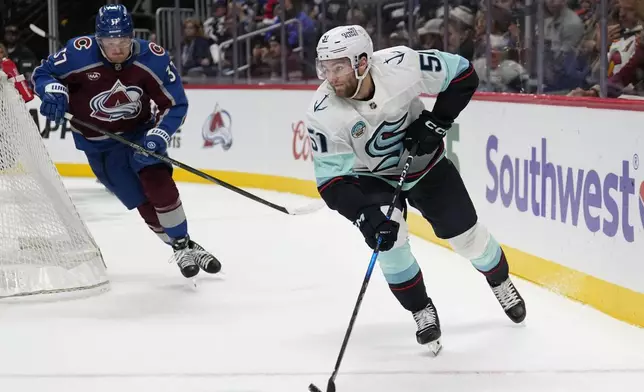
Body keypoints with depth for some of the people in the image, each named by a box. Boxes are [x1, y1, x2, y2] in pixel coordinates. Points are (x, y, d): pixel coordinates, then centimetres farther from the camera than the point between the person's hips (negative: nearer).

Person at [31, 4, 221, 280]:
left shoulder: (153, 58, -20)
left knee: (158, 182, -22)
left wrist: (158, 135, -26)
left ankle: (186, 243, -6)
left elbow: (176, 104, -11)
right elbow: (42, 73, -8)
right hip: (99, 143, 0)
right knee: (142, 201, -7)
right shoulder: (79, 53, -24)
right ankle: (181, 249, 9)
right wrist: (54, 91, -30)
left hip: (139, 131, 1)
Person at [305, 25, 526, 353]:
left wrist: (437, 123, -21)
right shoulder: (324, 114, -30)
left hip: (426, 164, 1)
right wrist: (365, 216, -42)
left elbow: (463, 74, -16)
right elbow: (332, 180, -28)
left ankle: (501, 283, 40)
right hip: (372, 178, -1)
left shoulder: (402, 65, -31)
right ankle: (422, 312, 0)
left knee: (465, 234, 8)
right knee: (388, 238, -23)